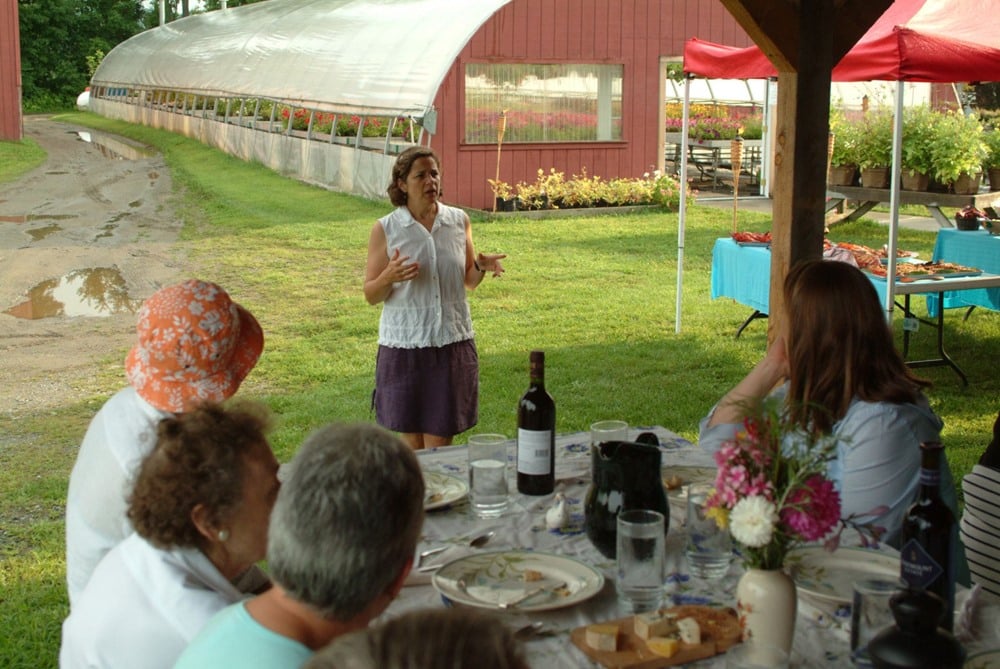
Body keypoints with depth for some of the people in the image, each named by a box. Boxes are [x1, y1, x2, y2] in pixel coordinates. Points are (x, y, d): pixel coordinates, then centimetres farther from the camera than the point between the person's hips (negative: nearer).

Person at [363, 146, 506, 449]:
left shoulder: (459, 221, 4)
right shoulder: (385, 229, -4)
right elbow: (371, 295, -1)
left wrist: (481, 267, -7)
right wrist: (389, 277, -22)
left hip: (453, 343, 2)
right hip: (404, 344, -2)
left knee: (440, 441, 4)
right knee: (410, 443, 6)